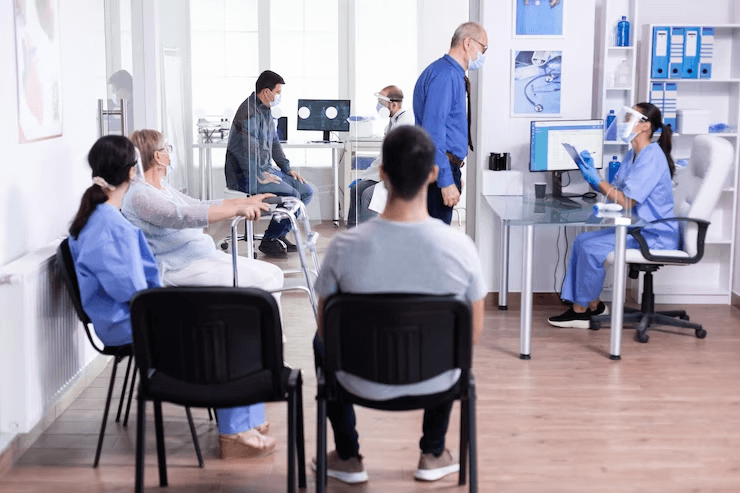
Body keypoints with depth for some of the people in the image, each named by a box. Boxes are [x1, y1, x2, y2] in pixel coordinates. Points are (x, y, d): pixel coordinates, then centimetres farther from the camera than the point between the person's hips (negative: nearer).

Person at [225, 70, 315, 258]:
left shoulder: (265, 111, 16)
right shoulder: (249, 112, -17)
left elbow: (274, 142, 25)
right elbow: (247, 149, -25)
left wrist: (287, 168, 16)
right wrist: (260, 177, -22)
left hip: (265, 170, 10)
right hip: (246, 175, -10)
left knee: (307, 191, 2)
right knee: (292, 195, -25)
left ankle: (279, 236, 9)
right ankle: (269, 240, -8)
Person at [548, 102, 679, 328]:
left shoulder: (652, 157, -18)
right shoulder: (633, 155, 14)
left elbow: (626, 201, -22)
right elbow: (615, 191, 11)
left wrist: (596, 179, -15)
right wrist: (591, 171, 1)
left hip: (655, 236, -10)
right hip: (636, 229, 10)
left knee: (592, 248, -19)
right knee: (582, 240, 0)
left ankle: (583, 308, -4)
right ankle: (592, 305, 3)